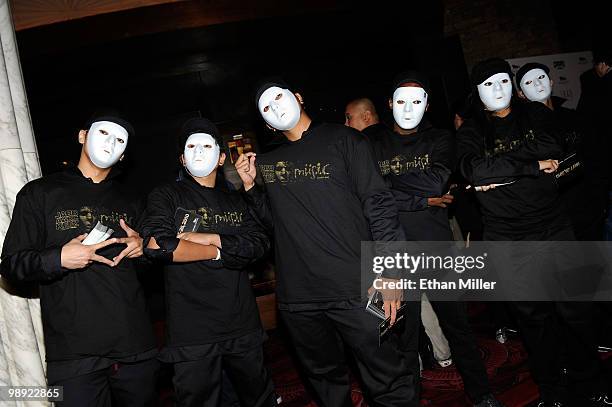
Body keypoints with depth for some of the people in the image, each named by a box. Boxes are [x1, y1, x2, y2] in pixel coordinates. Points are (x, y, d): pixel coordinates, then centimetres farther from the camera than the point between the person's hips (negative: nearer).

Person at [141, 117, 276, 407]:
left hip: (243, 327, 4)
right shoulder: (166, 196, 2)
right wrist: (218, 252, -7)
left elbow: (260, 244, -2)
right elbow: (159, 245, -17)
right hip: (192, 332, -3)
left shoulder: (235, 202, 13)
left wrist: (209, 237, -13)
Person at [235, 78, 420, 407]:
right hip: (297, 297, 4)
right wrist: (249, 185, 5)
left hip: (356, 290, -4)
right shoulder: (268, 163, 13)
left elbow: (378, 204, -5)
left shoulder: (342, 139, 1)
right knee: (326, 380, 21)